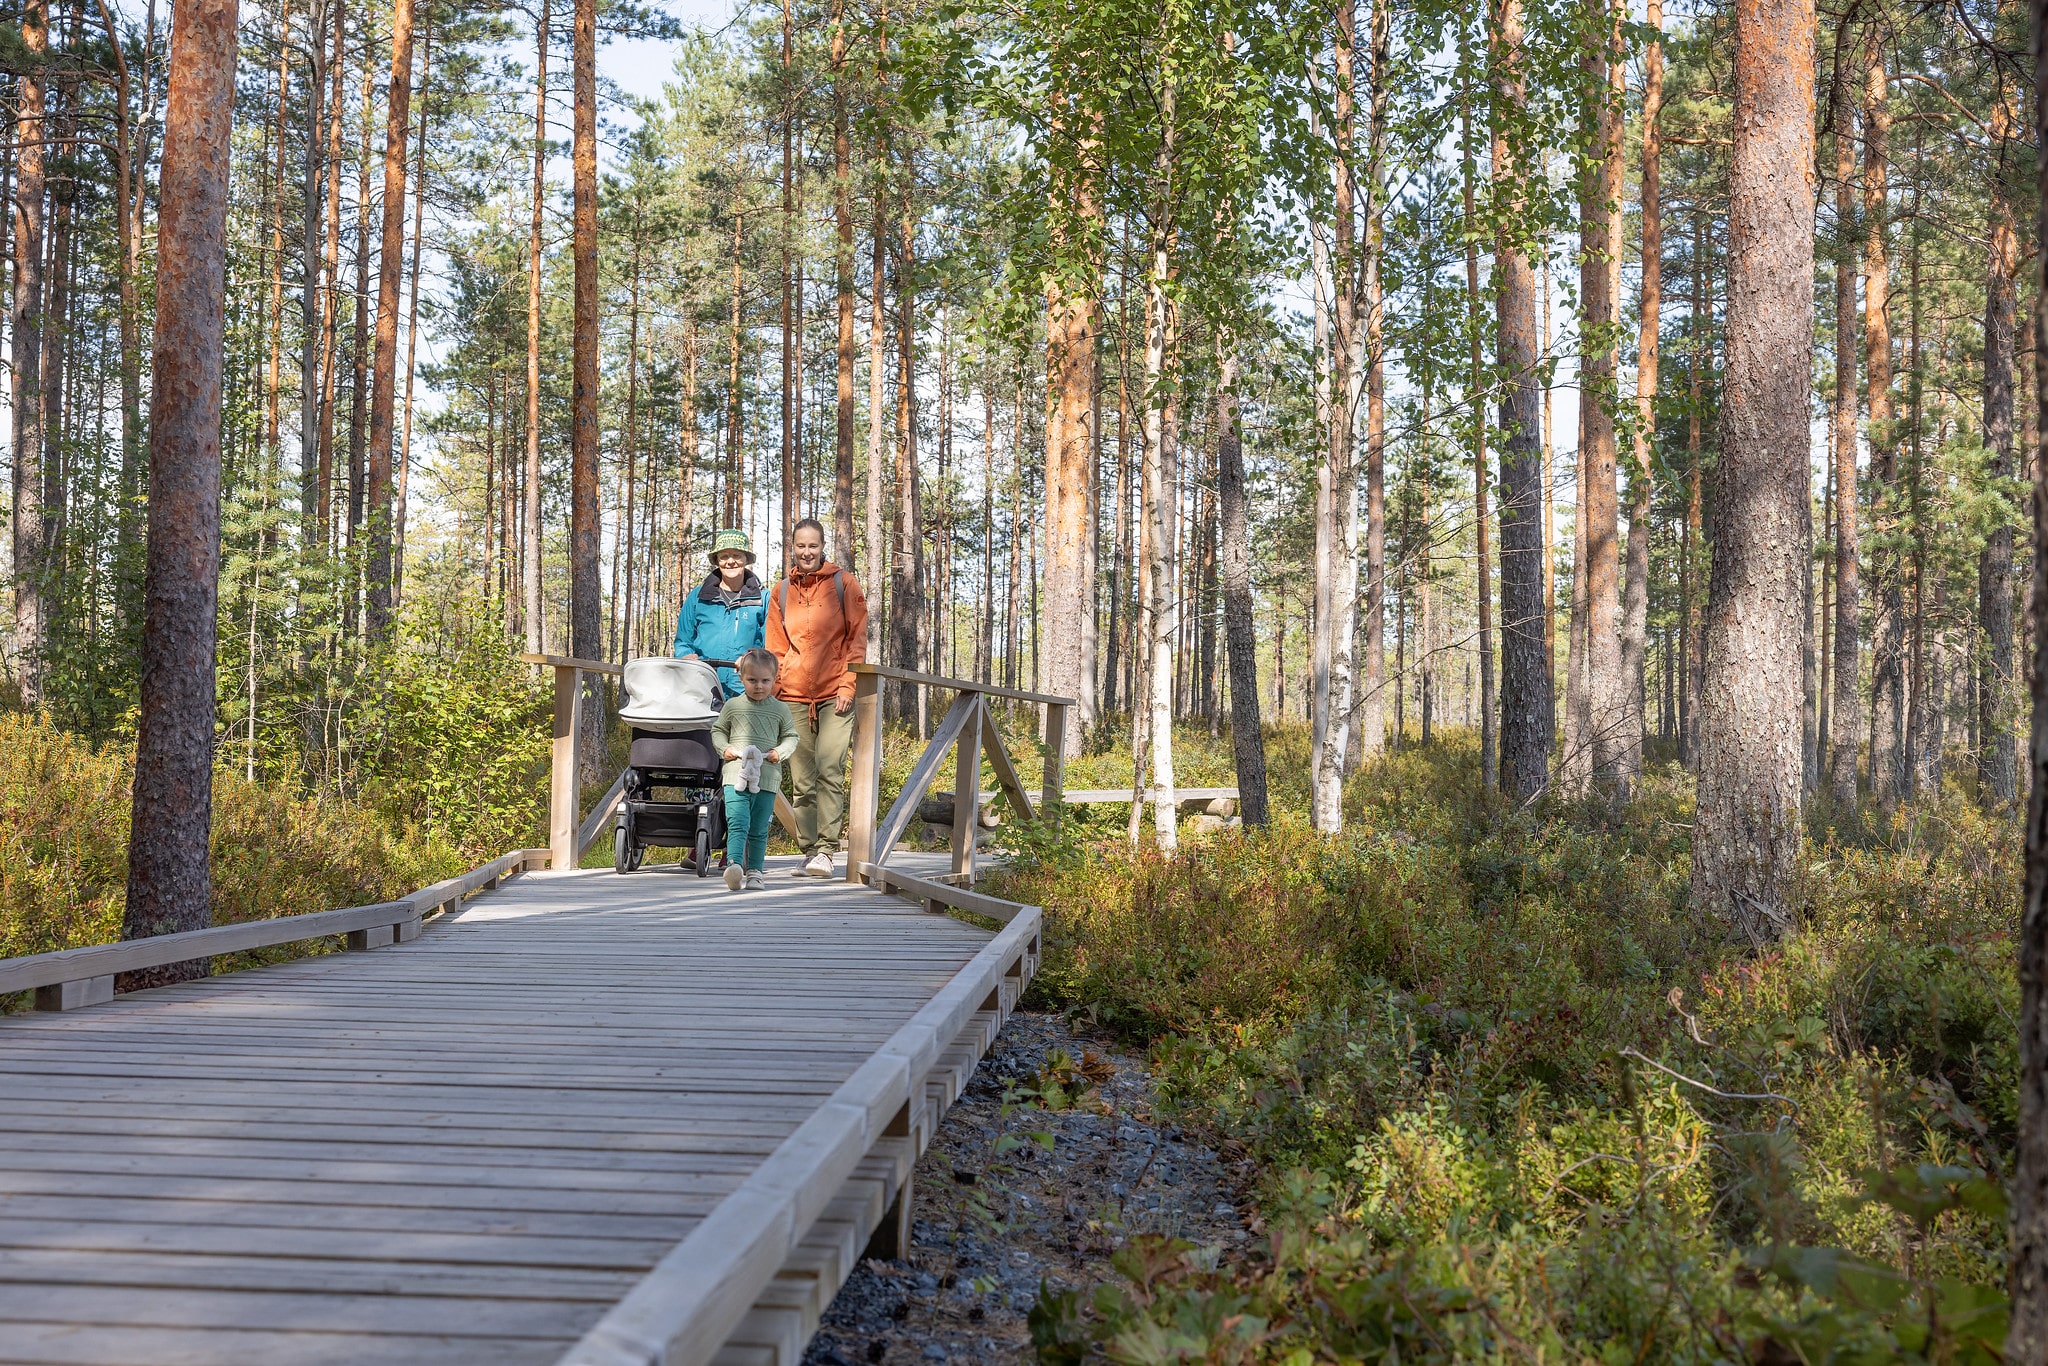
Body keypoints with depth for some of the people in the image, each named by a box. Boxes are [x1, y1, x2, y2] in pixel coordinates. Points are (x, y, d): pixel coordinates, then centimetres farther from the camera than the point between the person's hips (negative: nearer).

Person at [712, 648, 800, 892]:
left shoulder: (780, 709, 7)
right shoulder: (732, 706, 6)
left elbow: (791, 736, 13)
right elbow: (717, 731, 16)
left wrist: (780, 752, -6)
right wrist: (724, 748, -3)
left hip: (767, 778, 1)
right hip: (735, 775, -1)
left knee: (759, 830, 8)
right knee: (737, 823, -16)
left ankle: (754, 871, 16)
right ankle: (734, 864, -28)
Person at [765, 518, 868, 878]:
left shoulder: (843, 584, 6)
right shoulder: (781, 592, 14)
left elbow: (857, 637, 4)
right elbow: (776, 648, 17)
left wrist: (847, 686, -5)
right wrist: (773, 692, 7)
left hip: (834, 693, -3)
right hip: (795, 696, 3)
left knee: (829, 769, -14)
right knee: (801, 780, 1)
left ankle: (826, 850, -13)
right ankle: (809, 849, 6)